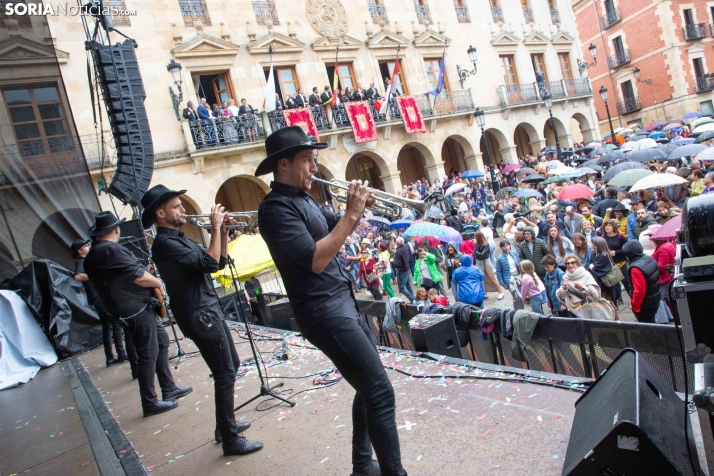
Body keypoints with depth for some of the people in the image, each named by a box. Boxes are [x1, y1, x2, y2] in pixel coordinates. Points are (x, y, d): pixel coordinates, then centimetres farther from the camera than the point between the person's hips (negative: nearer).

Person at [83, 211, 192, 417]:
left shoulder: (93, 254, 13)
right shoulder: (111, 249, -19)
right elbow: (138, 276, -22)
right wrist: (158, 283, -5)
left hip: (141, 307, 10)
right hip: (136, 310, -10)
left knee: (161, 342, 17)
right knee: (148, 354, -2)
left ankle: (169, 389, 25)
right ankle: (150, 403, 9)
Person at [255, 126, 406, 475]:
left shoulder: (303, 198, 12)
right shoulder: (276, 208, -17)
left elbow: (336, 230, 23)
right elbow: (315, 260, -26)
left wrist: (358, 209, 4)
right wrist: (351, 215, -22)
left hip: (344, 302, 10)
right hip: (325, 312, -10)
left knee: (369, 388, 19)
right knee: (381, 393, -9)